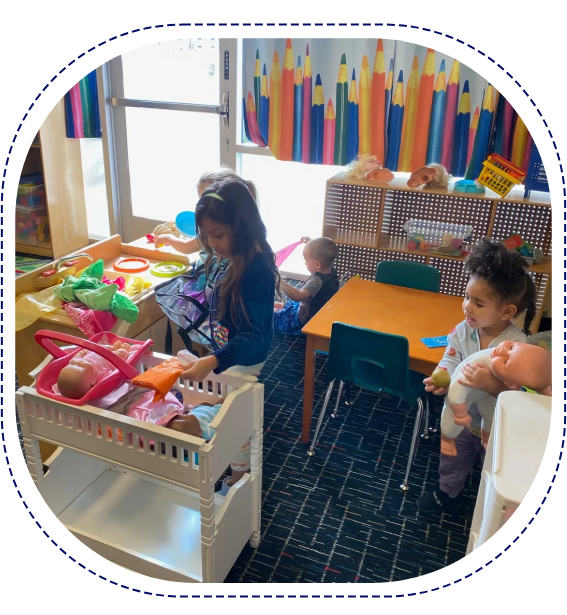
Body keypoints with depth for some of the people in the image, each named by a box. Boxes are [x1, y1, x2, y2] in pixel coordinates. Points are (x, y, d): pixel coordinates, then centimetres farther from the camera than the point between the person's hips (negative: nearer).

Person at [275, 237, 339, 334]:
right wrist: (311, 243, 17)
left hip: (305, 320, -9)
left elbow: (299, 296, -50)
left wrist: (280, 282, -54)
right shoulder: (332, 271, -8)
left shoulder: (317, 280, -36)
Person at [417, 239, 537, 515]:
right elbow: (450, 362, -17)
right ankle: (448, 494, 55)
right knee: (453, 459, 27)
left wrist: (490, 384, -49)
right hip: (461, 416, 4)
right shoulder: (462, 331, -18)